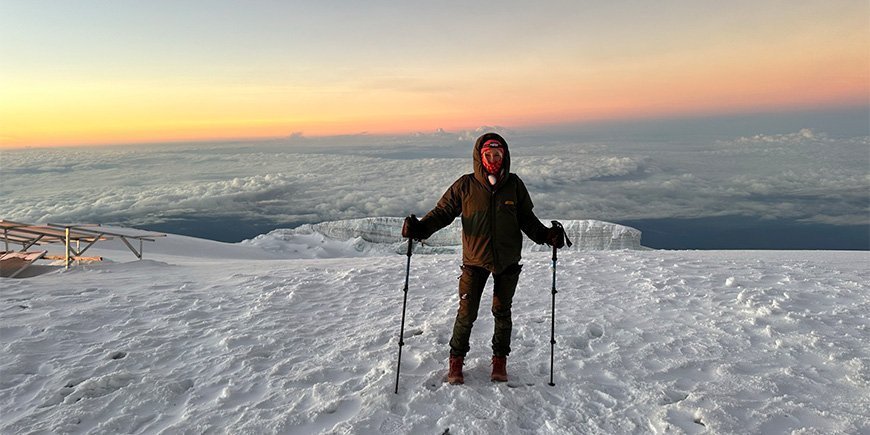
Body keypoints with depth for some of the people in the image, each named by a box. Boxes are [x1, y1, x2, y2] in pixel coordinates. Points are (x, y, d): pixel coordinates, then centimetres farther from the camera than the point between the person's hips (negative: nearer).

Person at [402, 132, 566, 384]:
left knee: (502, 312, 14)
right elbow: (443, 211, -1)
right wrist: (420, 228, -18)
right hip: (475, 261, -2)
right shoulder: (465, 186, -7)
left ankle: (500, 359, 34)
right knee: (467, 313, -2)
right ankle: (456, 359, 22)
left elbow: (527, 219, 8)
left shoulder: (514, 185, -2)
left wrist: (545, 235, -7)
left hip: (508, 261, 2)